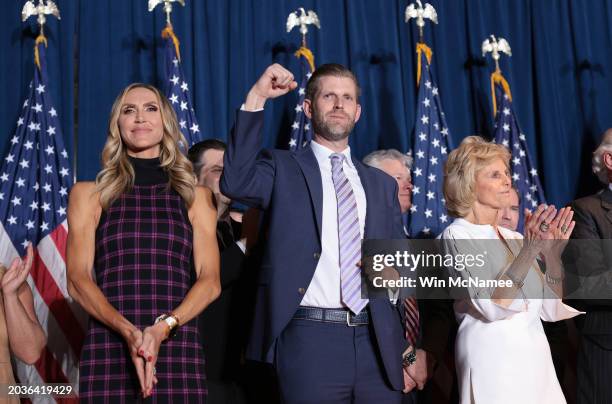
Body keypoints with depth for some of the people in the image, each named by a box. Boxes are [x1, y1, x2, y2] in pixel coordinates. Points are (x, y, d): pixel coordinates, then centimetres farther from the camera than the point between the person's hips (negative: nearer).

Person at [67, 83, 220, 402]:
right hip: (107, 350, 0)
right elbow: (78, 279, 1)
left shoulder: (195, 196, 12)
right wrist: (127, 330, -16)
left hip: (178, 349, 1)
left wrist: (164, 327, -14)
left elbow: (210, 281, 3)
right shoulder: (89, 194, 10)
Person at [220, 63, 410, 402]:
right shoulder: (283, 169, 5)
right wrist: (256, 98, -17)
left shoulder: (382, 184, 17)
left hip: (377, 341, 4)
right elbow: (235, 182, -16)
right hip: (310, 340, -4)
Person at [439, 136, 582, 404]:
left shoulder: (512, 237, 12)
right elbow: (491, 307, -19)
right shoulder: (456, 236, -7)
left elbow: (552, 309, 7)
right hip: (493, 358, -6)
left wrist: (553, 255, -6)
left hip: (536, 356, 6)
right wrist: (529, 251, -23)